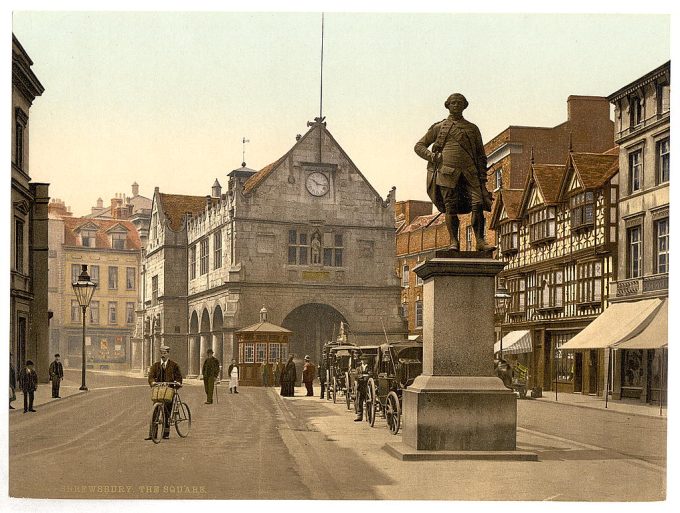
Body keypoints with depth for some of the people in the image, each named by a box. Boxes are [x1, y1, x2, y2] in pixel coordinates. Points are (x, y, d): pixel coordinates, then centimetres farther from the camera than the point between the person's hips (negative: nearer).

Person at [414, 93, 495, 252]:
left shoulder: (472, 129, 20)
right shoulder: (439, 127, 15)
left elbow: (481, 155, 19)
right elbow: (419, 146, 16)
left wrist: (483, 177, 7)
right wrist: (430, 155, -4)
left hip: (469, 172, 1)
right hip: (447, 171, -1)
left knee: (478, 205, -13)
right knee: (451, 208, -7)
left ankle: (480, 241, -13)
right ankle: (454, 242, -2)